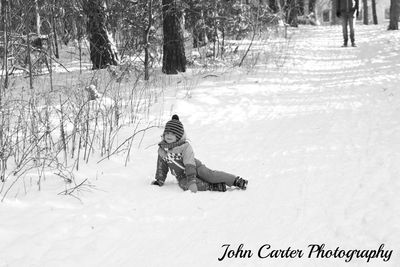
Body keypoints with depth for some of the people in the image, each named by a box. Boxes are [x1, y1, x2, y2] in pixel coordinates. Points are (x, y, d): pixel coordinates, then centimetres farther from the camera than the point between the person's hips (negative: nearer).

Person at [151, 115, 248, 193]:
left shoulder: (185, 146, -14)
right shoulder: (162, 149, 1)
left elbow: (190, 165, -23)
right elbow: (162, 166, 15)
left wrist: (192, 181, -33)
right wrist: (159, 181, 13)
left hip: (195, 167, -3)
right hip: (182, 175, 3)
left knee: (209, 175, -27)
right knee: (184, 184, -31)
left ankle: (237, 181, -19)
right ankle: (213, 187, -32)